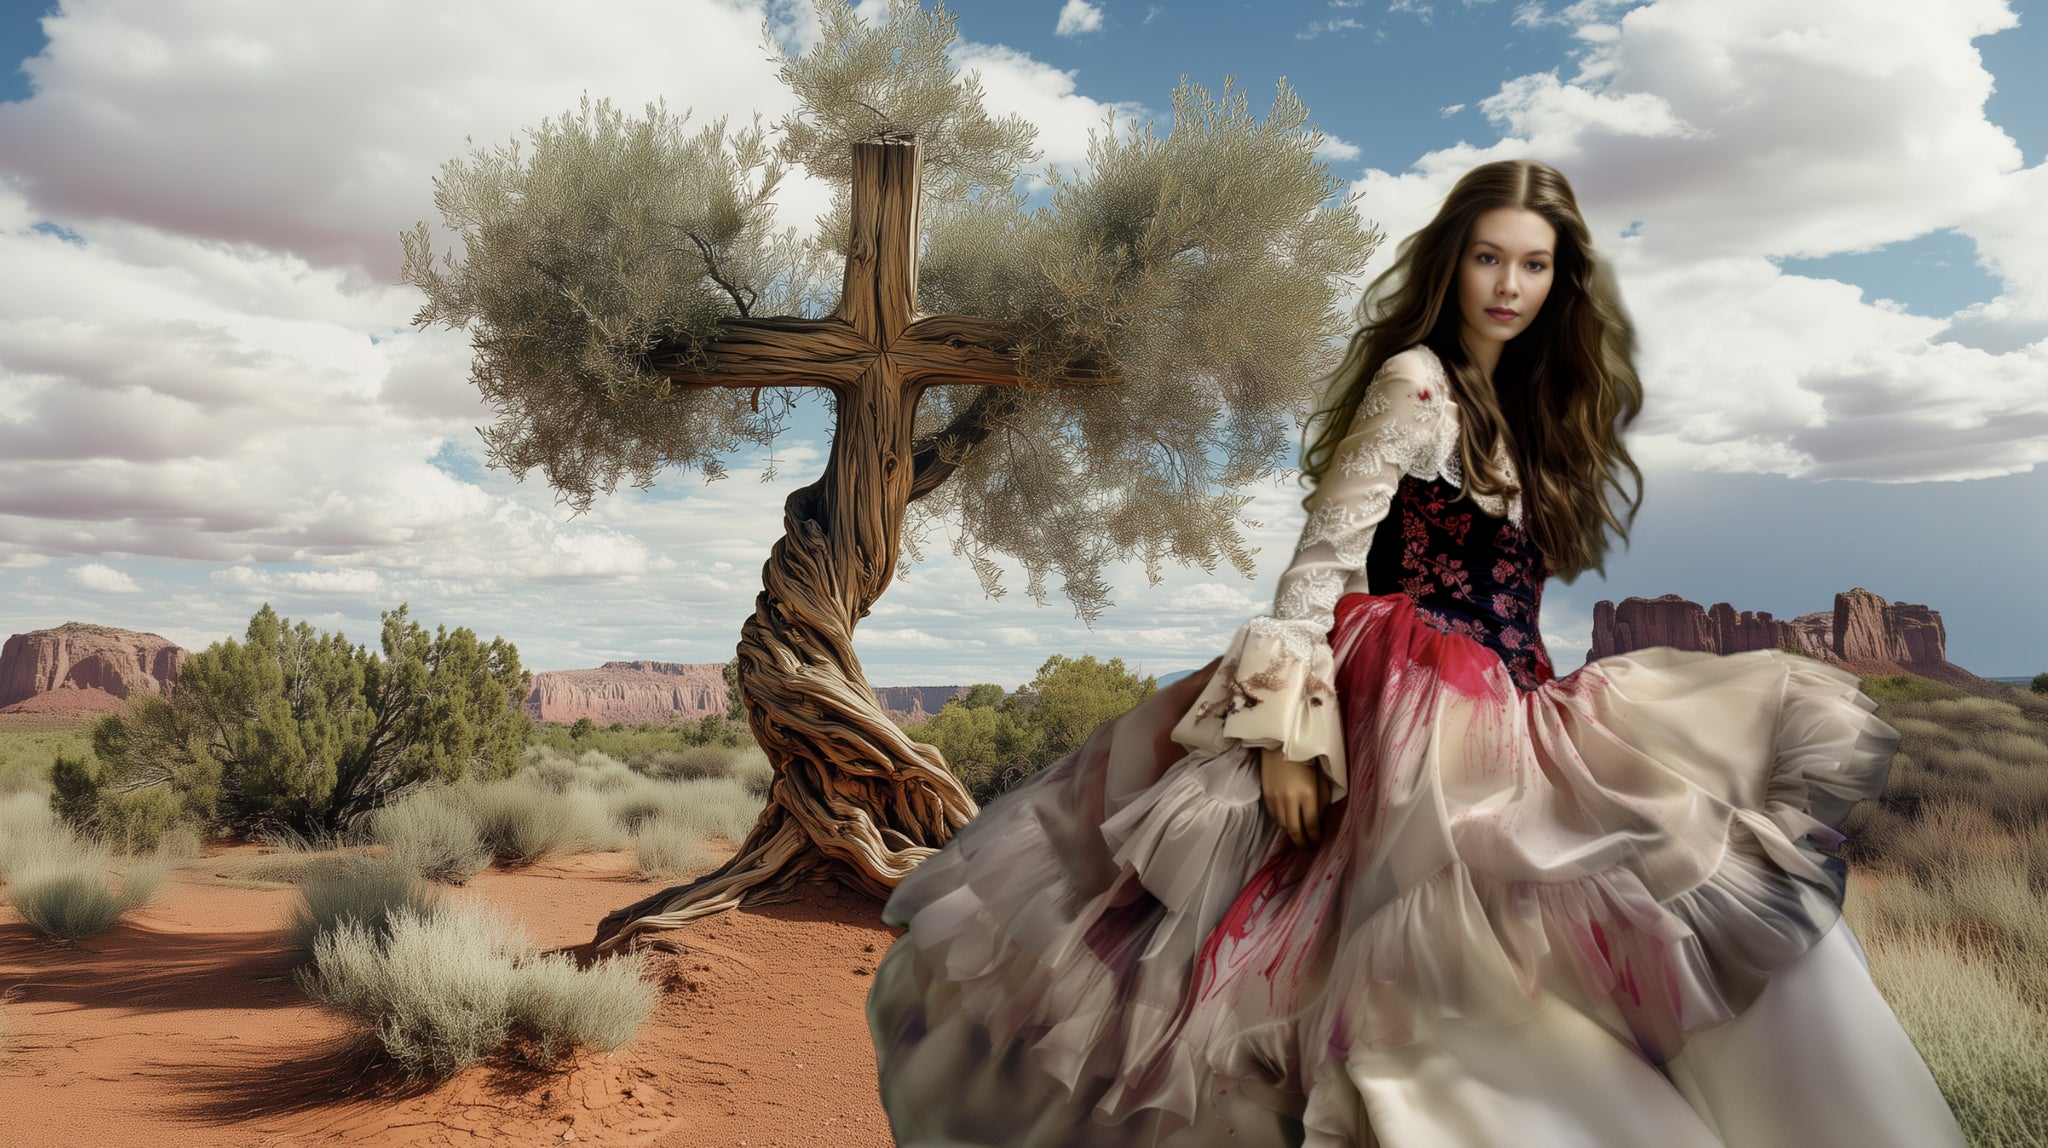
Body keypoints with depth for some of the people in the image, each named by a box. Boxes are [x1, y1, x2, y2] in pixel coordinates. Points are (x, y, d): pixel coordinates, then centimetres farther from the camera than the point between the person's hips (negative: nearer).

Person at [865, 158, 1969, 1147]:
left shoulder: (1525, 410, 18)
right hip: (1412, 723, -8)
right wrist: (1288, 728, -20)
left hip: (1503, 721, 9)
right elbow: (1322, 557, -14)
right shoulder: (1415, 383, -7)